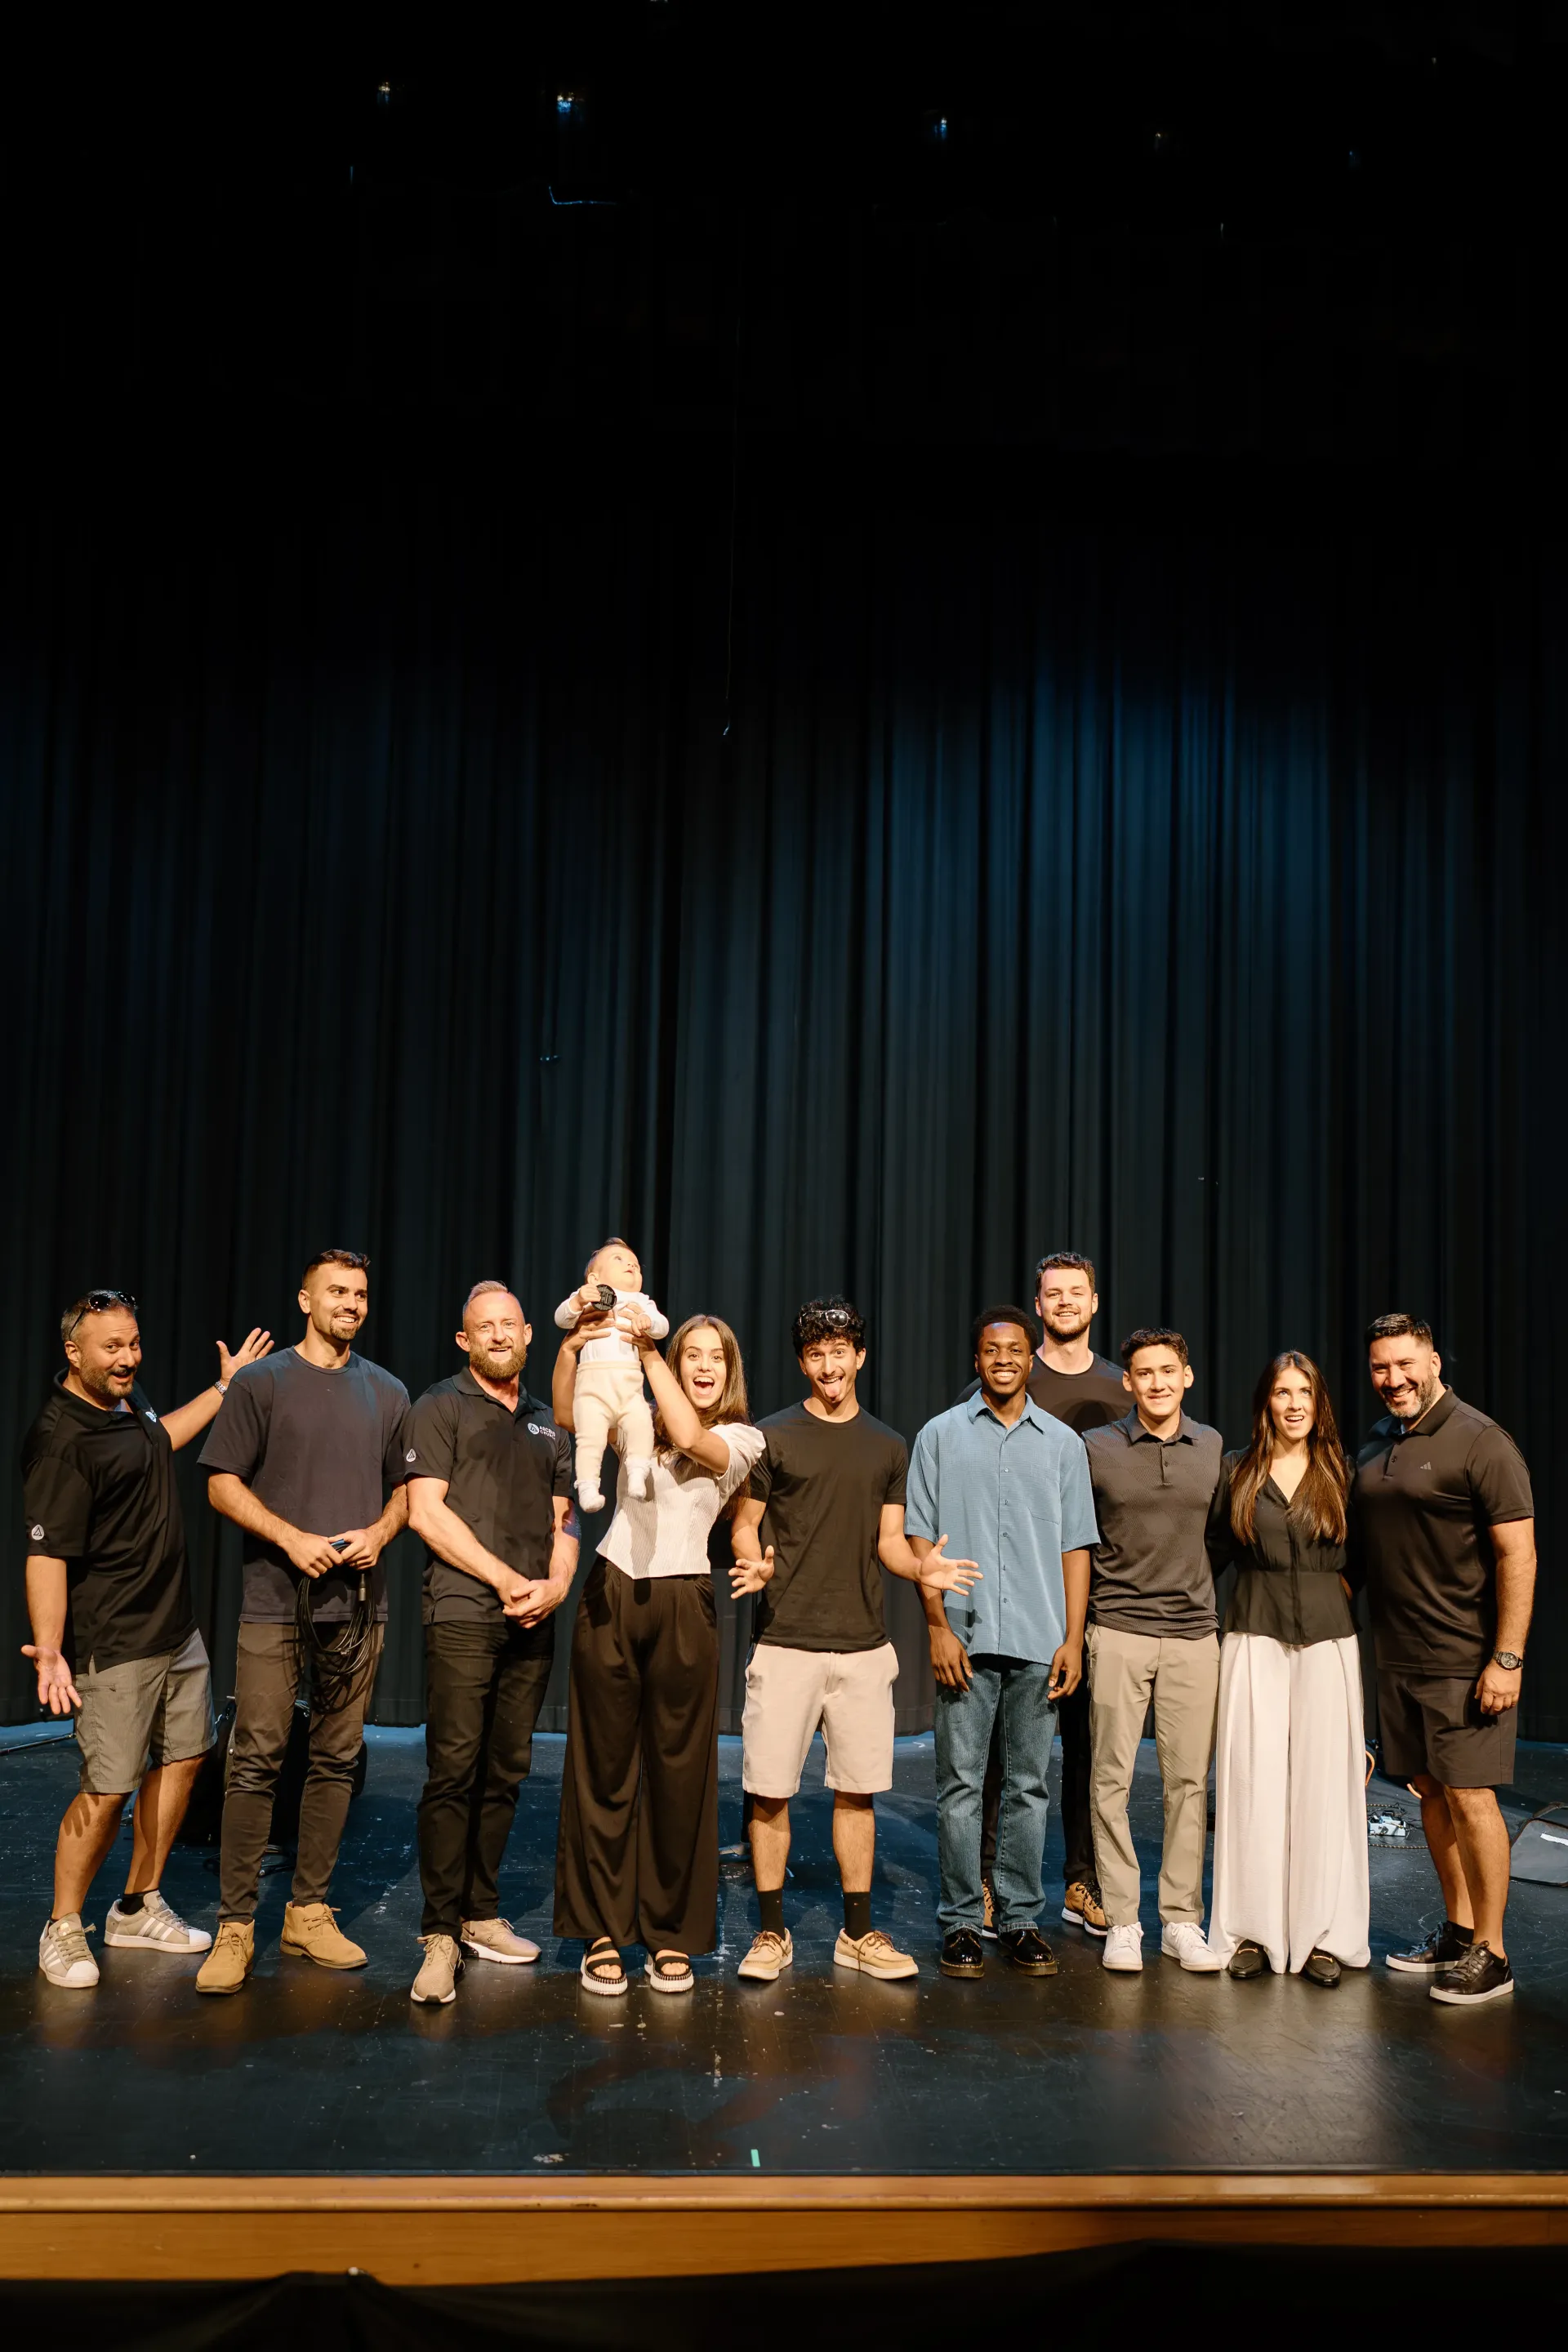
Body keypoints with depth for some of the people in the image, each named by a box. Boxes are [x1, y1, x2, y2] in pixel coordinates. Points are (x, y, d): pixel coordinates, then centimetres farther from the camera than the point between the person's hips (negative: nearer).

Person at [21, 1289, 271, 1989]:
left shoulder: (126, 1400, 6)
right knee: (107, 1790, -6)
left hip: (175, 1627, 10)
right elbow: (46, 1554, -26)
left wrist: (223, 1387, 31)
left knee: (182, 1758, 15)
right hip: (114, 1644, -10)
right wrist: (49, 1652, -34)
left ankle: (138, 1910, 28)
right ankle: (63, 1930, 13)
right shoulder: (61, 1440, -21)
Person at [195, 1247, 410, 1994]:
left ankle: (310, 1912, 17)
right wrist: (292, 1538, -12)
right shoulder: (262, 1383, 3)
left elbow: (405, 1487, 17)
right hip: (275, 1598, -3)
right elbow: (222, 1483, 0)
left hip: (357, 1603, 3)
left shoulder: (388, 1393, 13)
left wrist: (379, 1532, -4)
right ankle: (235, 1926, 2)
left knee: (336, 1759, 6)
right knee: (257, 1758, -6)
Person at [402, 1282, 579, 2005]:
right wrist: (506, 1580, -10)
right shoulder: (440, 1408, 2)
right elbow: (425, 1511, -7)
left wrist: (556, 1584, -1)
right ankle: (440, 1935, -3)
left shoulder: (547, 1423, 19)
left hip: (533, 1621, 5)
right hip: (463, 1614, -5)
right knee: (453, 1772, -8)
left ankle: (482, 1915, 20)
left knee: (506, 1774, 9)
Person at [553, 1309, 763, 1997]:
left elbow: (691, 1438, -14)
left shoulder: (741, 1438, 6)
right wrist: (571, 1347, -13)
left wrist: (648, 1353, -12)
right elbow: (568, 1418, 1)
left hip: (682, 1604, -2)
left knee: (678, 1771, 3)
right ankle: (601, 1931, 14)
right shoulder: (637, 1424, 14)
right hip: (610, 1596, 2)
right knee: (603, 1765, 5)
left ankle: (669, 1933, 15)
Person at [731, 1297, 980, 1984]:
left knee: (857, 1791, 9)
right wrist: (754, 1566, -18)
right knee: (770, 1791, 0)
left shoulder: (888, 1446, 12)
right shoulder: (774, 1437, 1)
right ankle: (771, 1933, 14)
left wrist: (922, 1567, -9)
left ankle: (858, 1933, 20)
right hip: (786, 1642, -3)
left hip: (863, 1644, 3)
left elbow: (889, 1540, 12)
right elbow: (744, 1525, 3)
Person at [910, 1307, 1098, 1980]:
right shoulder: (941, 1436, 5)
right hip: (965, 1637, -1)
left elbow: (1075, 1546, 9)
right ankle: (961, 1923, 11)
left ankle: (1021, 1919, 16)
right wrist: (938, 1627, -6)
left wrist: (1073, 1637, 1)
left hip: (1039, 1641, 2)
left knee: (1029, 1787, 7)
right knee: (960, 1785, 2)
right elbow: (920, 1536, 3)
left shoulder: (1062, 1443, 10)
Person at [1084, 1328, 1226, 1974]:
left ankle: (1182, 1921, 16)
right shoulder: (1095, 1450, -2)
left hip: (1194, 1634, 2)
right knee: (1111, 1780, 0)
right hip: (1120, 1632, -2)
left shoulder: (1212, 1448, 6)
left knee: (1189, 1781, 5)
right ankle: (1121, 1922, 10)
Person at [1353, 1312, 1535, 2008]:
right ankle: (1458, 1930, 26)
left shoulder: (1479, 1442, -11)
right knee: (1431, 1790, 13)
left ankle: (1490, 1954, 8)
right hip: (1398, 1658, 7)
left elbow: (1518, 1554, -14)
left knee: (1469, 1795, -4)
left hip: (1464, 1662, -7)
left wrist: (1507, 1658, -18)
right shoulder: (1375, 1447, 11)